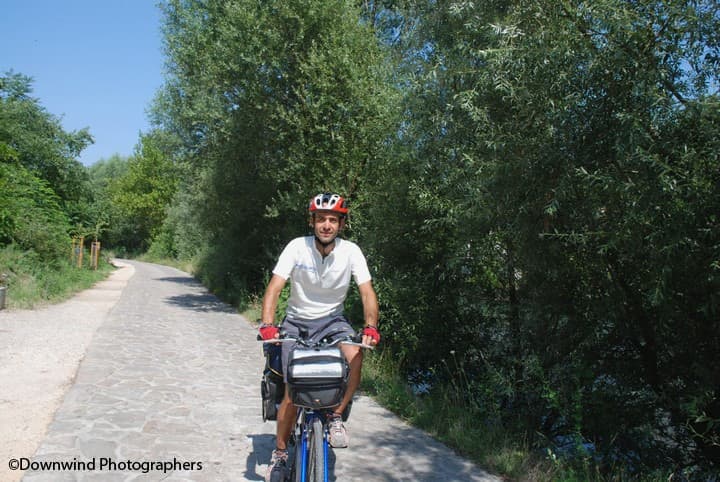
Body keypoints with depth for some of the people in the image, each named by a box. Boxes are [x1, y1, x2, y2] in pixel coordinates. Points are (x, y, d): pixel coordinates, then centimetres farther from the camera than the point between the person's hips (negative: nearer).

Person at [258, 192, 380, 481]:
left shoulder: (351, 251, -14)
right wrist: (267, 325, -39)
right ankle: (279, 454, 18)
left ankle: (336, 416, -6)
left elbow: (367, 292, -18)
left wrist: (370, 327, -35)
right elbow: (275, 287, -24)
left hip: (332, 319, 1)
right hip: (297, 321, -1)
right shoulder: (297, 247, -18)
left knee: (356, 356, -30)